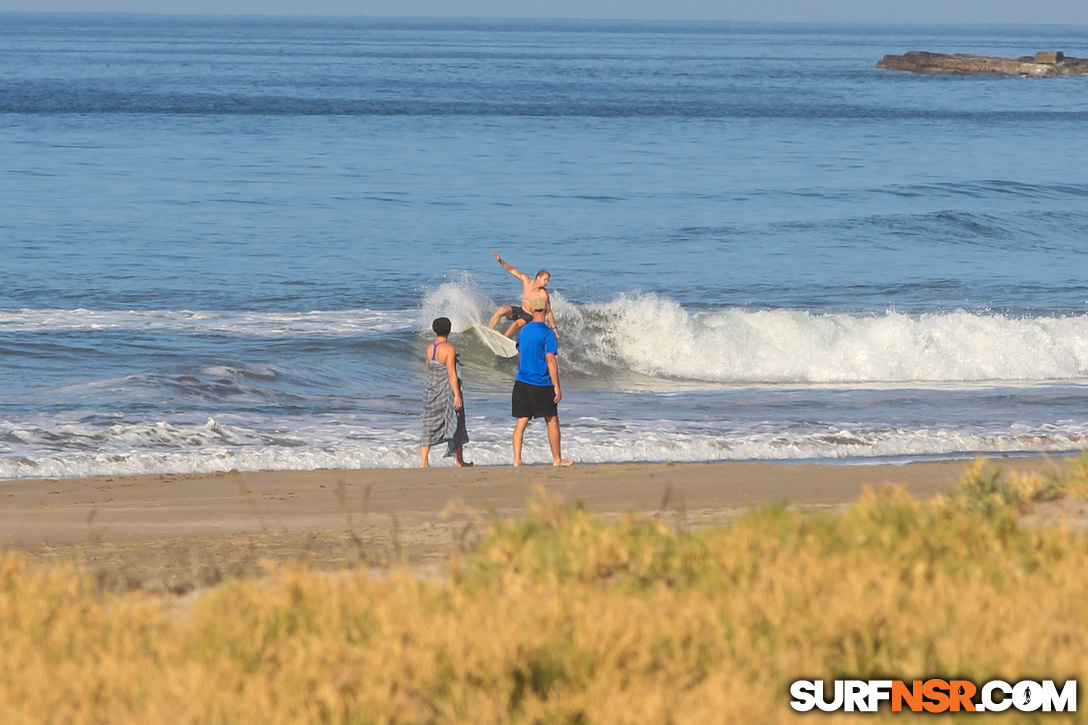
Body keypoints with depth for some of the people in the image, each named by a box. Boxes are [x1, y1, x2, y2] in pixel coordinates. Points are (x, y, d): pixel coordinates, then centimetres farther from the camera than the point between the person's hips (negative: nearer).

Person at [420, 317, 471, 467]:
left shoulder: (429, 348, 5)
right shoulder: (449, 349, -15)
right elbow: (452, 374, -18)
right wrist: (457, 395, -17)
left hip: (431, 391, 5)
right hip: (447, 392, -5)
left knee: (429, 427, 5)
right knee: (455, 427, 9)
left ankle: (424, 461, -6)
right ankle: (460, 462, 19)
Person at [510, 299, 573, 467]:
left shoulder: (523, 331, 8)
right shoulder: (547, 333, -11)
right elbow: (550, 360, -14)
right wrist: (557, 387, -12)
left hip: (522, 383, 5)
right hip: (541, 384, -5)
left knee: (521, 422, 4)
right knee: (552, 421, 7)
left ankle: (517, 459, -4)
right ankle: (557, 459, 13)